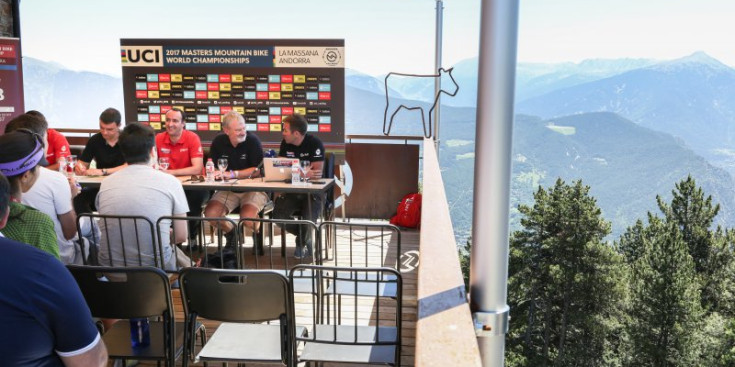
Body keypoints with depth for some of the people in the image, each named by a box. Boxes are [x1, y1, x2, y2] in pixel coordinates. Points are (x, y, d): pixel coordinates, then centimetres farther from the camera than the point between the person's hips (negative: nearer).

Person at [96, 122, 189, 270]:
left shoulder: (106, 183, 2)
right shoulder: (170, 182, -8)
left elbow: (108, 229, 14)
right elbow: (181, 237, -4)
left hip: (110, 268, 3)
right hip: (155, 267, -3)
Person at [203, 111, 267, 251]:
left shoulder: (252, 140, -11)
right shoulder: (218, 142, 2)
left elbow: (258, 171, -16)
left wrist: (233, 174, -22)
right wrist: (215, 173, -14)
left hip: (253, 188, -4)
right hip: (228, 189, 4)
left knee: (247, 216, -31)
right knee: (210, 213, -19)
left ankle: (257, 234, 8)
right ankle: (231, 233, 14)